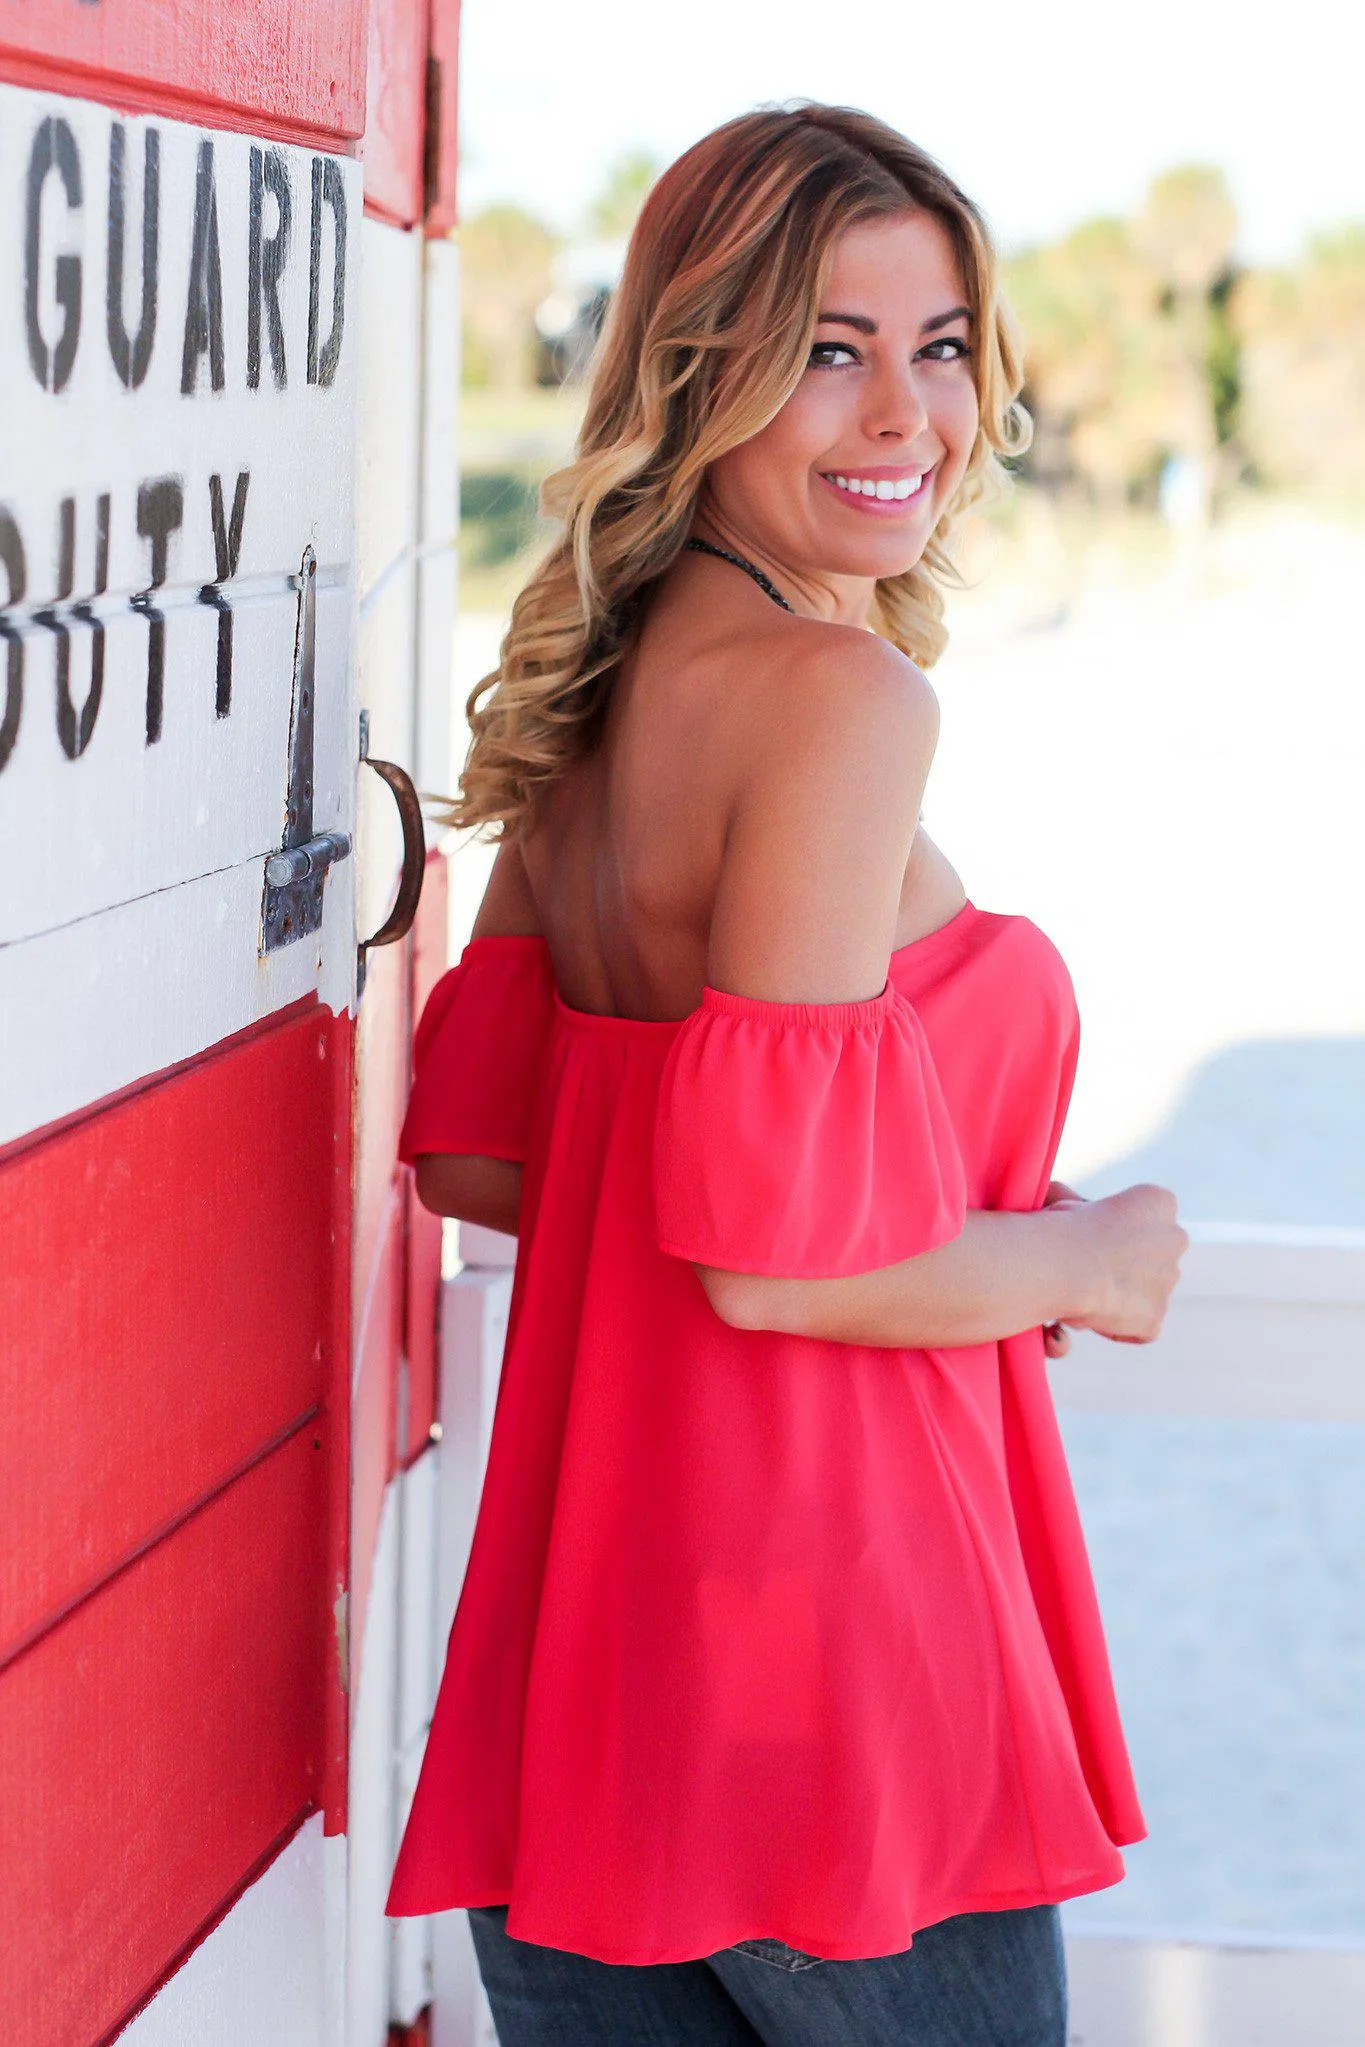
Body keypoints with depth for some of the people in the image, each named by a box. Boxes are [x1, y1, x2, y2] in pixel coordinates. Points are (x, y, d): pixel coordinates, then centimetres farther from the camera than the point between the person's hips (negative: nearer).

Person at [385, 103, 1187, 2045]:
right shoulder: (844, 696, -18)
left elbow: (476, 1156, 13)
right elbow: (781, 1255, -23)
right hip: (816, 1609, -8)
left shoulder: (609, 690, 7)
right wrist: (1091, 1261, -5)